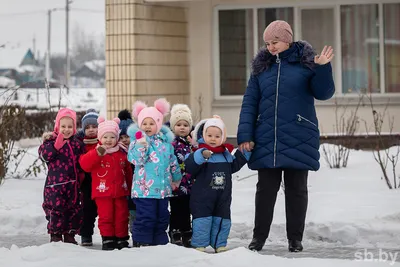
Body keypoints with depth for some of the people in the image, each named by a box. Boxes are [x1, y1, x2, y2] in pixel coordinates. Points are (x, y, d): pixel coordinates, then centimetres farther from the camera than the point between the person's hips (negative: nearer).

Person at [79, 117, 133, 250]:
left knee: (122, 216, 7)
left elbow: (128, 172, 17)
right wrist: (98, 153, -31)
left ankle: (122, 238, 17)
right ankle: (107, 239, 7)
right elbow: (84, 164, -21)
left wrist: (130, 187, 17)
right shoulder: (95, 153, -4)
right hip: (103, 192, -3)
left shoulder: (122, 154, 8)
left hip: (120, 192, 3)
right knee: (106, 216, -3)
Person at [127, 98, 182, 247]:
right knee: (146, 217, -7)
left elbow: (173, 162, 20)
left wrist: (176, 178, 26)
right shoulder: (137, 140, -5)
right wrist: (141, 143, -29)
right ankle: (141, 242, 1)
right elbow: (135, 159, -19)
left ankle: (160, 241, 22)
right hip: (144, 188, -6)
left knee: (162, 216, 12)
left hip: (163, 188, 6)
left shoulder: (165, 141, 10)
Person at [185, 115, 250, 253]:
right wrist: (202, 155, -39)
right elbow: (189, 167, -25)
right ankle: (199, 245, 2)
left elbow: (233, 166, 26)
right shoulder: (200, 152, -10)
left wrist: (243, 154, 16)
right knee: (203, 220, -5)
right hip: (202, 196, -6)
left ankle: (220, 244, 19)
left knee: (222, 220, 9)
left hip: (223, 196, 6)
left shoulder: (226, 153, 10)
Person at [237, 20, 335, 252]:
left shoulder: (305, 62, 0)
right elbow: (250, 103, 5)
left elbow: (323, 93, -4)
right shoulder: (261, 66, 7)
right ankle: (259, 236, 15)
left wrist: (323, 68, -20)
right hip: (267, 140, 2)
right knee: (266, 188, 6)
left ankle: (295, 238, 14)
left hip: (299, 139, -2)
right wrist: (245, 136, -3)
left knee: (296, 189, 6)